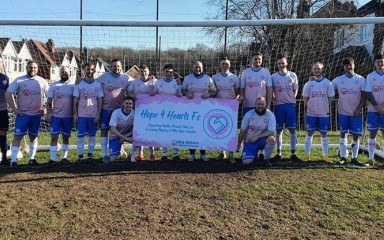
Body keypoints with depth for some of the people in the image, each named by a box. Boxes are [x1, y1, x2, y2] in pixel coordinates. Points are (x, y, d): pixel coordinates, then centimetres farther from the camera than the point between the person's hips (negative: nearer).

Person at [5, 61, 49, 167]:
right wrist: (14, 108, -8)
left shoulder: (42, 81, 4)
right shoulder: (19, 80, -2)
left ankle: (32, 158, 21)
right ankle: (13, 160, 1)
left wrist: (46, 108, 1)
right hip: (22, 114, -2)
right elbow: (8, 93, -3)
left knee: (34, 136, 10)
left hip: (37, 114, 3)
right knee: (18, 136, -3)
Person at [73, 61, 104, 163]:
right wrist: (75, 114, -3)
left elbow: (100, 101, 3)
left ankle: (90, 156, 16)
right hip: (81, 115, -1)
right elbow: (75, 100, 2)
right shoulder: (79, 84, 2)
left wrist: (98, 114, -4)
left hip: (94, 115, 1)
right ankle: (80, 157, 8)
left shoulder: (98, 85, 4)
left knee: (92, 136, 7)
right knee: (80, 136, 1)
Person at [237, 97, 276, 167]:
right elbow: (242, 131, 0)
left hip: (262, 140, 0)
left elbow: (271, 132, -19)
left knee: (272, 139, -34)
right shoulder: (248, 114, -8)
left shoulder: (270, 115, -12)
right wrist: (238, 145, 5)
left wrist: (257, 136, -27)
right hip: (250, 142, 1)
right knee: (246, 162, -16)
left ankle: (266, 159, -9)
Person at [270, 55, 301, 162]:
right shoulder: (273, 77, 4)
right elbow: (271, 92, 8)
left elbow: (295, 90, 10)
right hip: (278, 105, 0)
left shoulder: (293, 75, 5)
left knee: (292, 129, 0)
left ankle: (293, 153, 7)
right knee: (278, 130, 4)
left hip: (290, 105, 0)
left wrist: (291, 101, 1)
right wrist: (274, 101, -1)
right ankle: (279, 153, 12)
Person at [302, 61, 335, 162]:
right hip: (311, 113, 0)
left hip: (324, 114, 0)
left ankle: (325, 155, 18)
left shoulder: (328, 83, -1)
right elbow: (305, 99, 4)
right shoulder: (308, 84, 1)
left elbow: (330, 98, 2)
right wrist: (310, 107, 1)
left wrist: (324, 108, 1)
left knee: (324, 135, 7)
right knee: (309, 134, 4)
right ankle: (307, 155, 11)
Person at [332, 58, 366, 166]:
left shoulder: (361, 79, -1)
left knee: (356, 135, 3)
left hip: (356, 113, 0)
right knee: (343, 134, 5)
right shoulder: (338, 80, -1)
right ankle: (343, 156, 13)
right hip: (343, 112, 0)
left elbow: (364, 97, -1)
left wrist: (359, 109, -8)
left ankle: (354, 158, 14)